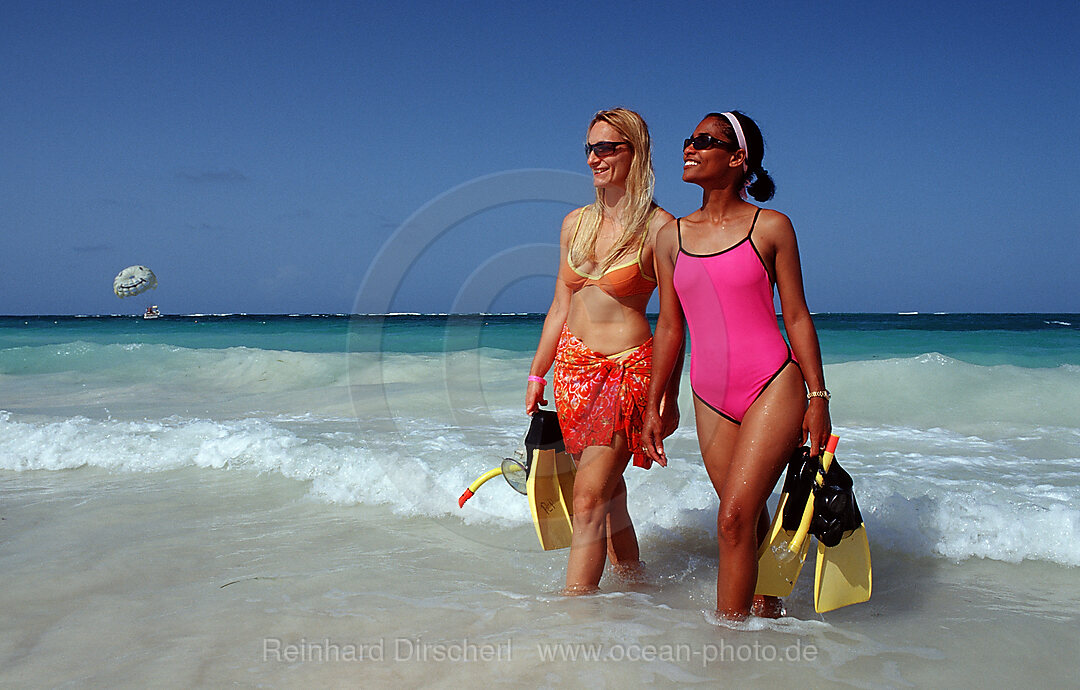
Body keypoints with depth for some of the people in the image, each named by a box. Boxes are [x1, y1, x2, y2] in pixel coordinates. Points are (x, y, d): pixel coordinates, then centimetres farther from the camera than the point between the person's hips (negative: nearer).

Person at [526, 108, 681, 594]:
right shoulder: (576, 223, 9)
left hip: (626, 368, -6)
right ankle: (633, 582, 30)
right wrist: (537, 375, 13)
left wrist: (669, 396, -8)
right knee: (607, 490, 14)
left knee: (590, 498, -10)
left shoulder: (659, 227, -8)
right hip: (574, 366, 6)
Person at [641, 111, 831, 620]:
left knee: (734, 517, -11)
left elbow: (797, 317, 1)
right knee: (750, 519, 13)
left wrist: (817, 396, -3)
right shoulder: (671, 237, 8)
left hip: (773, 387, -4)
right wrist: (652, 406, 11)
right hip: (710, 399, 4)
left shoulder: (771, 226, -1)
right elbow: (669, 326, 11)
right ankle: (766, 607, 31)